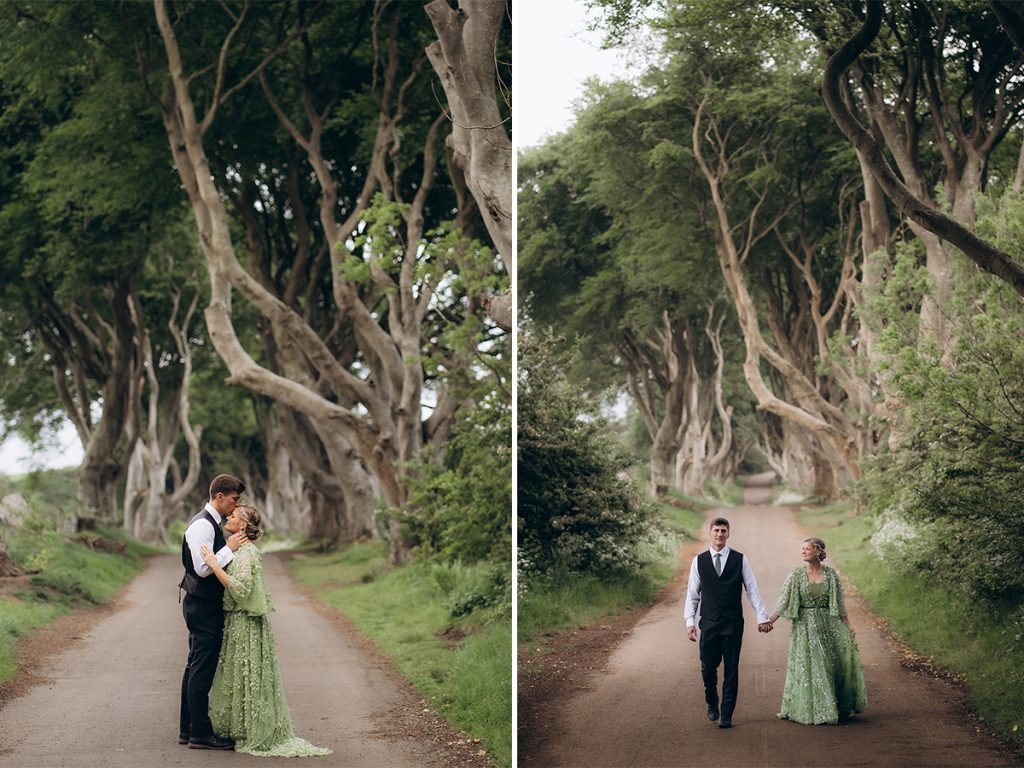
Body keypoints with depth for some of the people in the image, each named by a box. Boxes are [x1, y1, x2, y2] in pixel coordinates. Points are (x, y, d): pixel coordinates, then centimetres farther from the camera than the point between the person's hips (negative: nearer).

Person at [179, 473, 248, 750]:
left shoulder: (211, 524, 15)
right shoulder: (202, 525, -17)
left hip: (202, 606, 11)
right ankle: (200, 734, -3)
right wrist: (229, 548, -18)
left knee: (196, 667, 14)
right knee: (202, 670, -7)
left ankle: (187, 730, 21)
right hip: (203, 606, -11)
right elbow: (202, 568, -24)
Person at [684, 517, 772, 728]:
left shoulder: (740, 559, 2)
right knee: (708, 667, 2)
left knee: (731, 670, 1)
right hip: (708, 623, 1)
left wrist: (762, 617, -2)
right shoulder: (699, 561, 4)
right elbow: (692, 594, 6)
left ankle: (726, 715, 8)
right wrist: (690, 621, -1)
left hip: (733, 623, -1)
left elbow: (752, 589, 3)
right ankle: (712, 703, 29)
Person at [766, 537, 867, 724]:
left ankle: (840, 707, 14)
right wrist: (770, 621, -13)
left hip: (828, 625, 1)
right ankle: (812, 710, 9)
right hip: (805, 626, -1)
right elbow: (784, 601, -4)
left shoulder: (830, 574, 1)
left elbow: (839, 603, 6)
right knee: (808, 667, -1)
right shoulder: (796, 575, -2)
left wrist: (848, 625, 0)